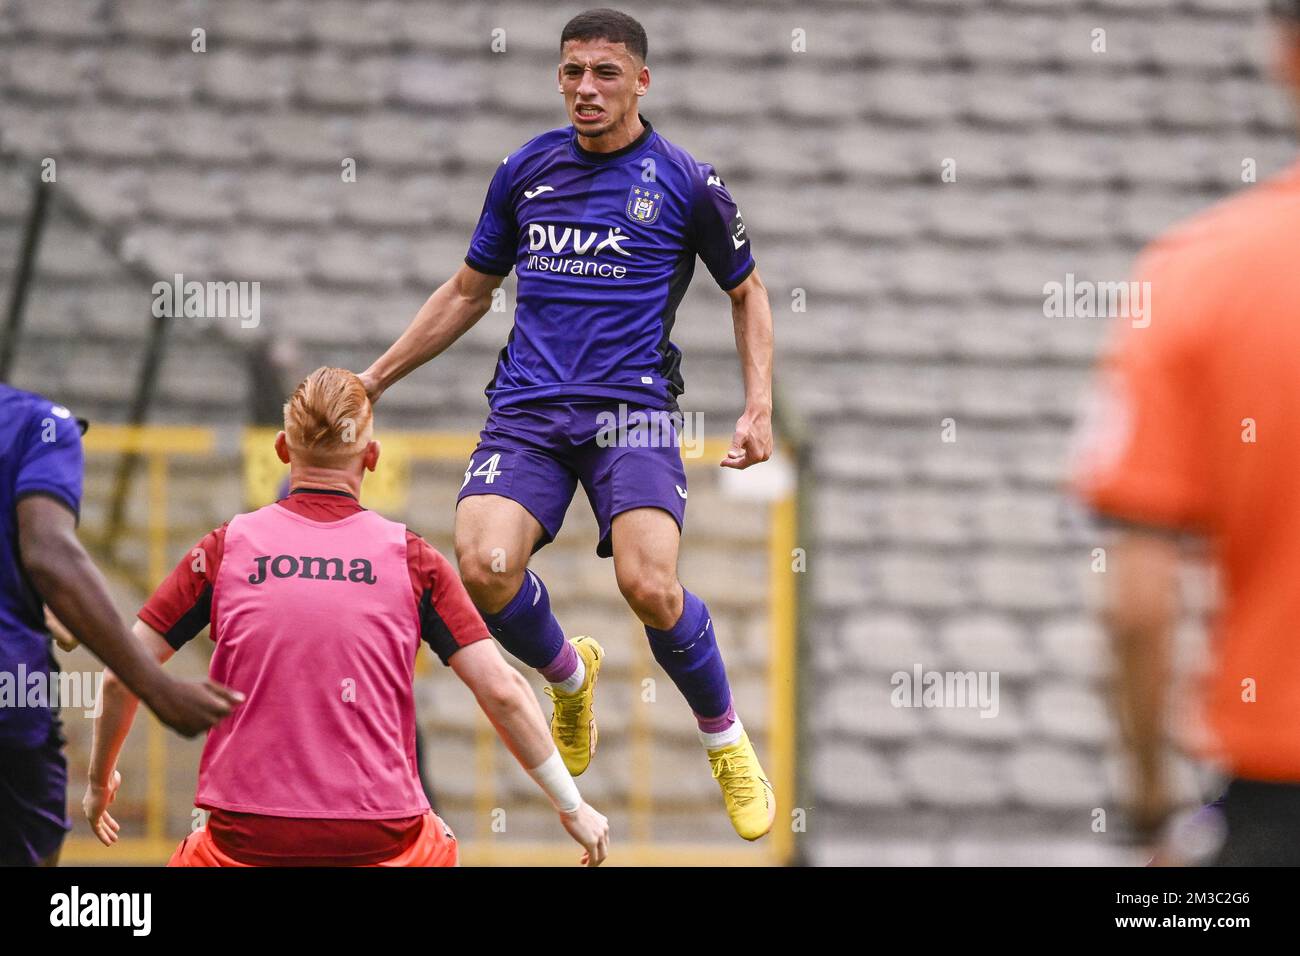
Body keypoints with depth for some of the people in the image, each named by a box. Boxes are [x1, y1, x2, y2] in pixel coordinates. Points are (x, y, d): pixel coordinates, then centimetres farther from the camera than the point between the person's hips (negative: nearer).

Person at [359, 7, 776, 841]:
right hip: (528, 406, 3)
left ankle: (726, 740, 4)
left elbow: (748, 292, 15)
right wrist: (375, 378, 21)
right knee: (485, 567, -23)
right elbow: (469, 291, 24)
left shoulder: (686, 183, 2)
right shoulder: (526, 170, 11)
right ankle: (570, 674, 12)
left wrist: (760, 409, 3)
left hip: (632, 408, -3)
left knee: (650, 587, -25)